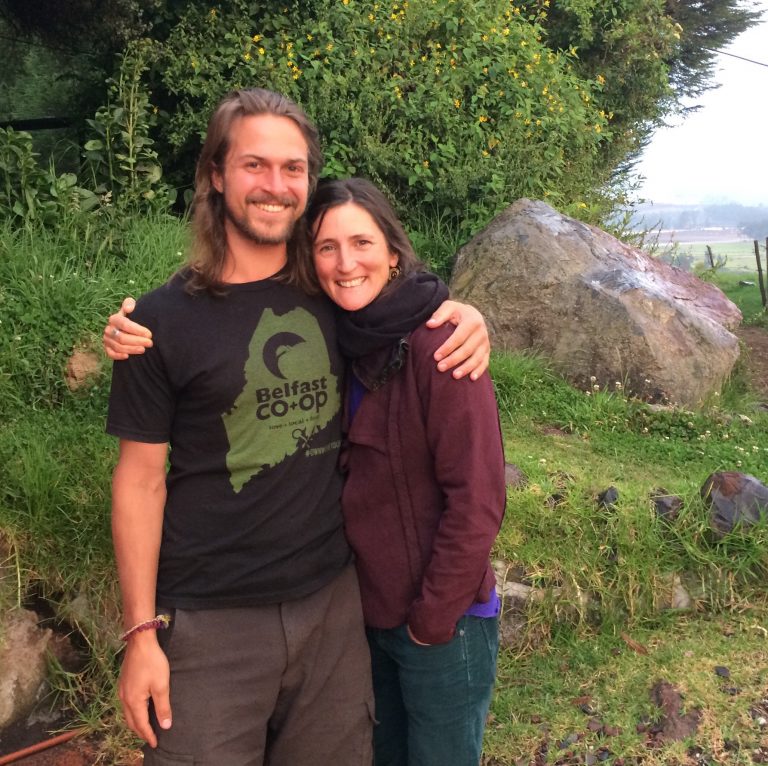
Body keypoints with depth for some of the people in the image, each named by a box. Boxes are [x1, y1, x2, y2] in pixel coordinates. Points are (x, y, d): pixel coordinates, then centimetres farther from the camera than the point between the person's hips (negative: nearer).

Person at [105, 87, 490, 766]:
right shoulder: (163, 320, -7)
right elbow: (141, 481, -5)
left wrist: (464, 315, -7)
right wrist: (141, 633, -6)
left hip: (332, 603, 3)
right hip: (210, 621, -3)